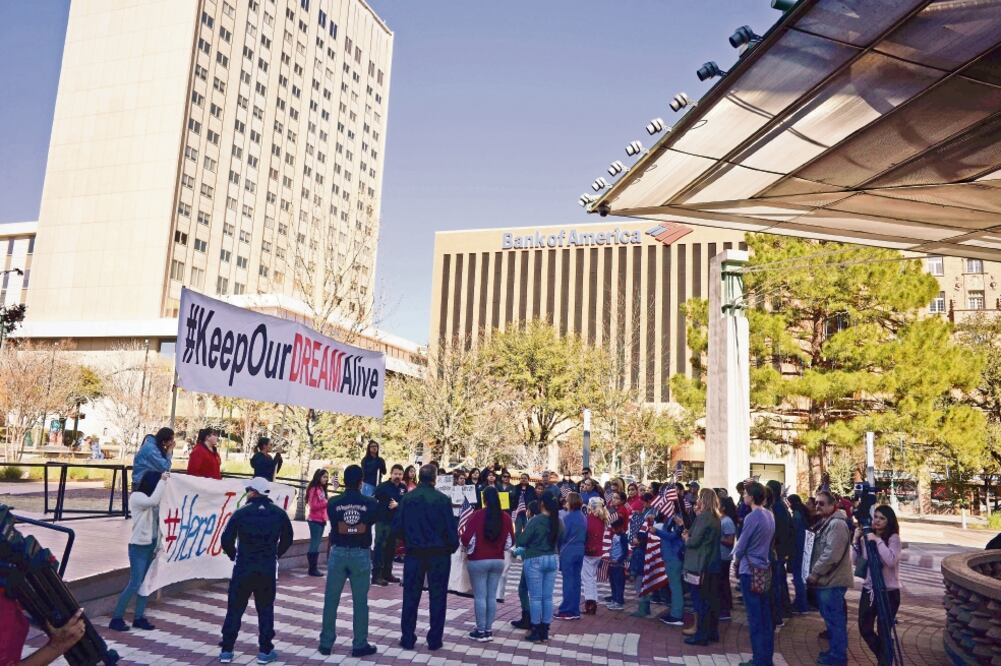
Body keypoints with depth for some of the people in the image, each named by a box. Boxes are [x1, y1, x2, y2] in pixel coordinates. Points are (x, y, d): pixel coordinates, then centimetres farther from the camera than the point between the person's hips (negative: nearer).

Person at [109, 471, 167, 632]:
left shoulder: (149, 498, 11)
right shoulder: (136, 496, -12)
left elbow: (157, 516, 3)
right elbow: (153, 501, -32)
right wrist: (162, 480, -25)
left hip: (151, 545, 7)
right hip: (138, 546, -7)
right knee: (134, 584, -6)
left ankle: (139, 617, 16)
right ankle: (116, 618, 4)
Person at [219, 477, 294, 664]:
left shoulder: (241, 513, -6)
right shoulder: (279, 514, 2)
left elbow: (226, 539, -7)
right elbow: (287, 539, 9)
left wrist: (234, 555, 11)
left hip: (243, 568, -1)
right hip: (268, 570, 1)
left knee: (234, 610, 10)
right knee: (265, 611, 10)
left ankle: (227, 650, 13)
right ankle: (265, 651, 11)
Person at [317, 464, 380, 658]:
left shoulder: (333, 503, -7)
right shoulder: (370, 503, -8)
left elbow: (333, 523, 4)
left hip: (338, 553, 1)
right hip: (361, 554, -1)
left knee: (331, 600, 11)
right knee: (360, 601, 7)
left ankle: (326, 643, 18)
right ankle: (360, 645, 13)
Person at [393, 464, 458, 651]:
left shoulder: (407, 498, -4)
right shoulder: (443, 499, -10)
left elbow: (397, 526, -4)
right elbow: (451, 528, -10)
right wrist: (453, 547, 7)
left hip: (414, 553, 2)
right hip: (439, 553, -1)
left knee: (411, 596, 12)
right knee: (437, 597, 8)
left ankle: (407, 638, 16)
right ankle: (434, 640, 12)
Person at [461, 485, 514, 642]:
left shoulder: (477, 515, -13)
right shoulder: (506, 517, -2)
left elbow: (467, 539, -13)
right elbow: (510, 542, 5)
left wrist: (468, 549, 7)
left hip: (478, 561, -4)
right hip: (498, 561, 4)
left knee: (480, 596, 3)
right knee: (492, 596, 11)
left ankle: (481, 631, 7)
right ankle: (489, 630, 16)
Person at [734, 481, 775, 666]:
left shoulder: (752, 517, -18)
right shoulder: (769, 515, 5)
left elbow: (741, 545, -12)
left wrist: (736, 557, 8)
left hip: (750, 570, -8)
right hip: (765, 569, 8)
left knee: (755, 618, 0)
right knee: (766, 616, 13)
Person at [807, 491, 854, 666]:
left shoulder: (837, 524, -19)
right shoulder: (825, 522, 15)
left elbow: (831, 554, -26)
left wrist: (815, 573, -19)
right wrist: (815, 573, 13)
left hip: (832, 581, -10)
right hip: (827, 579, 10)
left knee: (834, 619, -2)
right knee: (830, 617, 18)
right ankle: (835, 650, 29)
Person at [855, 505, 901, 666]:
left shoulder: (893, 538, -10)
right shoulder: (866, 537, 3)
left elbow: (891, 561, -26)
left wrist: (878, 541, -26)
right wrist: (857, 540, -5)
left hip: (888, 592, -5)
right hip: (868, 590, 5)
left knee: (884, 632, 1)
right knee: (865, 629, 12)